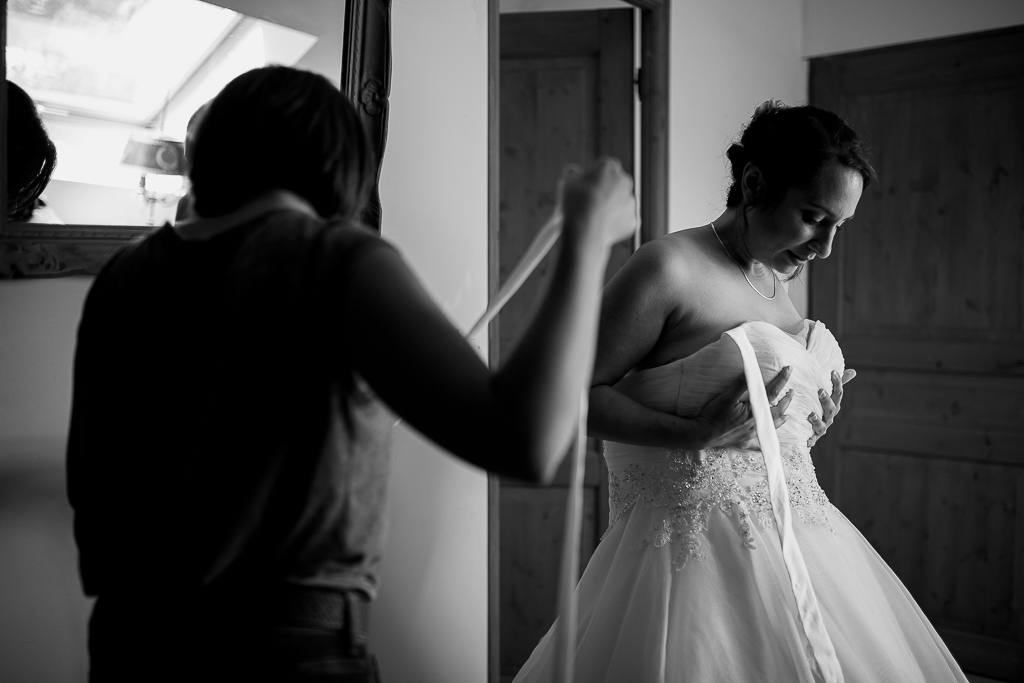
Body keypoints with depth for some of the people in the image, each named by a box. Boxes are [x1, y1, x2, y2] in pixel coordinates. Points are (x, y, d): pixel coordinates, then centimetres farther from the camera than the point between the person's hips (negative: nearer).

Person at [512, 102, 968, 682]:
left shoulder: (775, 281, 11)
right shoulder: (671, 268, -15)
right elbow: (576, 393, -15)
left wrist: (809, 424, 6)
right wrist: (696, 433, -24)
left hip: (797, 537, 8)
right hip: (702, 545, -8)